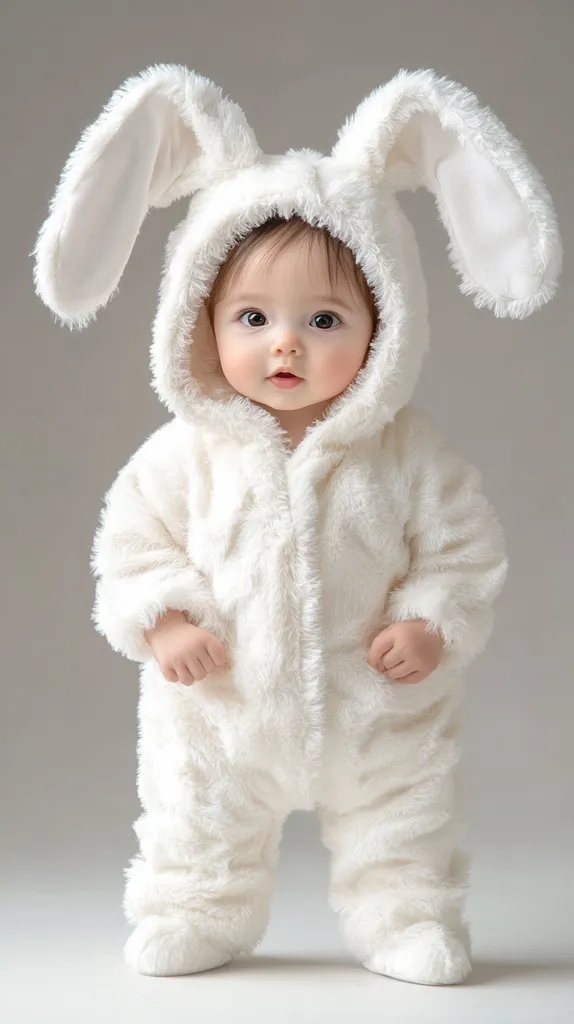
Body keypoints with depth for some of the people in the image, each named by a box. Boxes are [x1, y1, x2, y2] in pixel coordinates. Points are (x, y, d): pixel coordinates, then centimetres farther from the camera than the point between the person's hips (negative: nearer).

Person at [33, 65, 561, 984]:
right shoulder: (189, 451, -10)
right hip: (219, 702, 1)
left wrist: (433, 623, -15)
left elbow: (464, 544, -3)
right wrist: (161, 620, -15)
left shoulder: (405, 451, -11)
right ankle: (197, 914, 36)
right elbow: (134, 539, -2)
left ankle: (405, 915, 32)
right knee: (200, 822, 16)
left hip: (375, 706, 0)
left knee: (401, 823, 12)